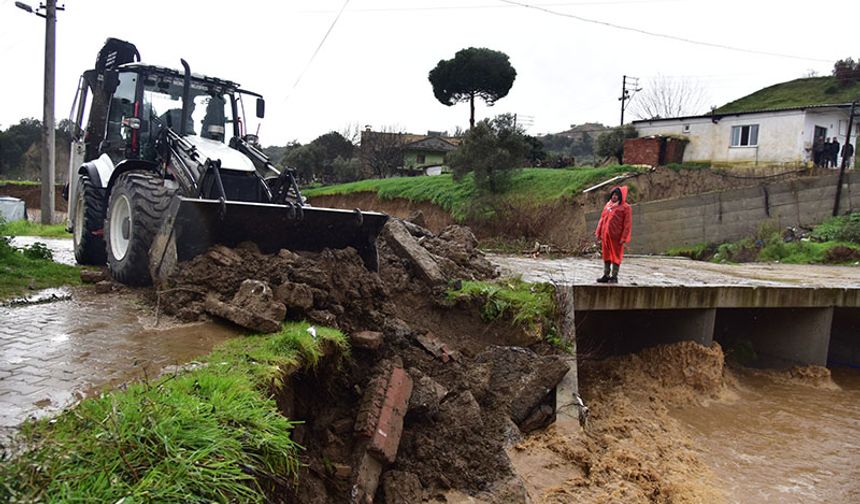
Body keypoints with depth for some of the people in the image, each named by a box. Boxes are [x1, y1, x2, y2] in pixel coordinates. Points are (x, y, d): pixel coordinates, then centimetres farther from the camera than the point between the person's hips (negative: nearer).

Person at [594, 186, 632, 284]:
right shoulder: (608, 205, 13)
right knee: (606, 255, 12)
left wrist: (624, 238, -15)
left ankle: (614, 277, 9)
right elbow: (602, 219, 15)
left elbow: (627, 224, -9)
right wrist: (598, 232, 10)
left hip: (616, 237, -6)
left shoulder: (625, 208, -5)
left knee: (616, 256, 2)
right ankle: (606, 275, 21)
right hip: (606, 235, 6)